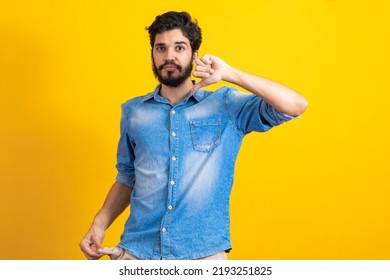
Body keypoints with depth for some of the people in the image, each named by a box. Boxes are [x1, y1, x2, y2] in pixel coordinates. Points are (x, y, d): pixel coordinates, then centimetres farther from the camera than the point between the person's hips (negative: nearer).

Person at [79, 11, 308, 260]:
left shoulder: (226, 105, -2)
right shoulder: (133, 111, 7)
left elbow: (296, 106, -12)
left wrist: (229, 74, -14)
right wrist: (100, 224, 1)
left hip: (203, 253, -1)